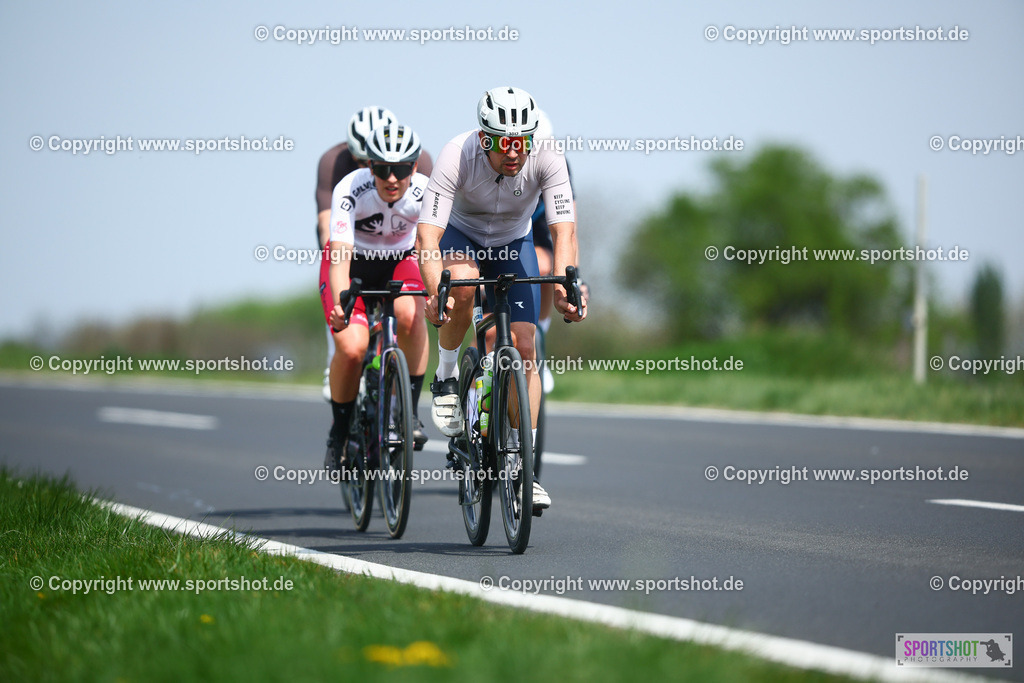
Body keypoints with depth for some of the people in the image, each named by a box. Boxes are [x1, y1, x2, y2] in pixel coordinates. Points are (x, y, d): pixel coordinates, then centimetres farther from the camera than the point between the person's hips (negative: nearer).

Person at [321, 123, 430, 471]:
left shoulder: (424, 191, -25)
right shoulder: (350, 190, -31)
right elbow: (340, 255, -39)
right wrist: (341, 302, -56)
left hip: (398, 261, 1)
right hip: (352, 263, -1)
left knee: (411, 314, -33)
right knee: (351, 348, -23)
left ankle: (411, 412, -18)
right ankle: (340, 432, 2)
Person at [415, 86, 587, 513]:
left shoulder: (547, 160, -29)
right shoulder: (457, 157, -33)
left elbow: (564, 230, -33)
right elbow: (427, 235, -38)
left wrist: (564, 287, -50)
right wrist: (435, 291, -54)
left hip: (514, 244, 2)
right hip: (461, 238, -2)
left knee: (523, 346, -12)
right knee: (463, 282, -38)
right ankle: (446, 378, -12)